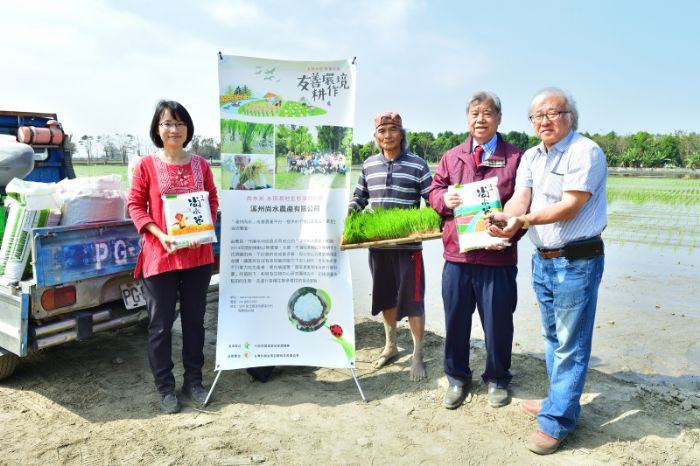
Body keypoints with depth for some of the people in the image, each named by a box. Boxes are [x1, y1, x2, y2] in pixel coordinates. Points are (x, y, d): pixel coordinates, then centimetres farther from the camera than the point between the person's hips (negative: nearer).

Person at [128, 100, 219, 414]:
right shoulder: (146, 165, -3)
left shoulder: (200, 164, 5)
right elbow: (135, 205, -2)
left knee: (194, 320, 12)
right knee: (160, 324, 6)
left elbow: (213, 201, 10)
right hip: (159, 256, -3)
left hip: (198, 255, 3)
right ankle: (165, 387, 22)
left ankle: (194, 381, 28)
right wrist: (160, 235, -16)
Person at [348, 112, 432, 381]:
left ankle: (417, 356, 16)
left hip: (408, 245, -4)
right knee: (385, 296, 16)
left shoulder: (417, 165, -4)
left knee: (412, 299, 1)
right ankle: (390, 346, 35)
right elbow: (359, 197, 17)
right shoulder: (369, 164, 9)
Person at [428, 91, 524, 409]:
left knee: (498, 322, 8)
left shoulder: (515, 157, 2)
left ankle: (497, 380, 31)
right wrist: (444, 199, -10)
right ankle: (457, 378, 31)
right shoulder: (451, 157, 13)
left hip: (498, 256, -2)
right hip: (457, 254, 3)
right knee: (455, 319, 12)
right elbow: (434, 191, 14)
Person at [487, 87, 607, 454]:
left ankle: (556, 421, 11)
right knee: (552, 337, 19)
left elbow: (571, 205, -21)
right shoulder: (531, 157, 10)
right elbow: (520, 198, -3)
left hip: (577, 261, -8)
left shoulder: (586, 152, -12)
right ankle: (560, 400, 36)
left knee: (570, 344, 1)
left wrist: (524, 220, -30)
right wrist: (503, 218, -24)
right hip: (542, 259, 8)